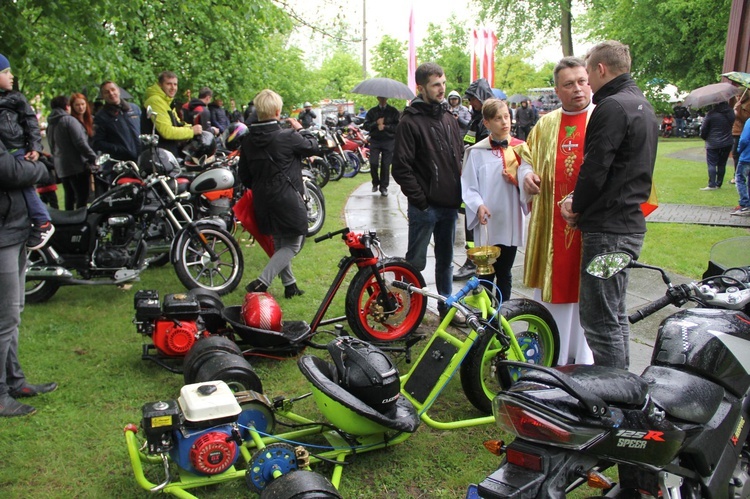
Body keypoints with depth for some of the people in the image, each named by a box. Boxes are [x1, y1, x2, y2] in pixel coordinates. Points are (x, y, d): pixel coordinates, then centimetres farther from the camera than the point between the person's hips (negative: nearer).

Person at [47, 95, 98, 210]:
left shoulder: (50, 125, 16)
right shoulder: (69, 120, -10)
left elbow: (52, 147, 22)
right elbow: (80, 143, -17)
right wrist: (93, 158, -13)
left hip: (60, 167, 8)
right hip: (76, 166, -8)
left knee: (70, 196, 14)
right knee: (82, 197, -9)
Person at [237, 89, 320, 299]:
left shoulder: (248, 140, 1)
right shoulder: (287, 136, -16)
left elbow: (244, 174, 8)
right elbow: (313, 147, 0)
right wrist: (300, 129, 14)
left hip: (263, 201, 7)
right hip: (287, 199, -7)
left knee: (279, 244, 20)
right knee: (293, 244, 3)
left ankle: (289, 285, 29)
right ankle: (261, 283, -8)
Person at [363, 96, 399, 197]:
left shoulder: (393, 111, 6)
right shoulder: (372, 111, 12)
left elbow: (398, 126, -4)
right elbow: (365, 125, 4)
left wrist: (385, 126, -15)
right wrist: (376, 123, -12)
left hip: (389, 141, -1)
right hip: (375, 141, 1)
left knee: (386, 165, -1)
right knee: (373, 163, -6)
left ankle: (383, 187, 10)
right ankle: (375, 183, 17)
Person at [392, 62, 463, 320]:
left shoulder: (449, 119, 12)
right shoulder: (410, 122, -9)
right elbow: (401, 168, -13)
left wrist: (458, 193, 10)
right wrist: (420, 199, -14)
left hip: (450, 205, 6)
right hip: (424, 207, -6)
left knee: (445, 260, 16)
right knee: (416, 262, 1)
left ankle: (446, 307, 29)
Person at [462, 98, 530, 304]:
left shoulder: (520, 148, 5)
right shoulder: (477, 152, -3)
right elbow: (468, 186, -4)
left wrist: (517, 179, -14)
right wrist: (478, 205, -20)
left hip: (511, 223, 3)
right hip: (487, 224, -3)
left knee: (504, 273, 15)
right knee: (486, 274, 5)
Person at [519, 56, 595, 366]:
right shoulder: (545, 125, 13)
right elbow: (528, 157, 22)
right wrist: (526, 174, -1)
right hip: (551, 221, 3)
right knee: (551, 284, 7)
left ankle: (584, 358, 16)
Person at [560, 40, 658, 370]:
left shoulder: (612, 108, -15)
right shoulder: (642, 106, 18)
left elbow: (596, 167, -20)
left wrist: (576, 206, -2)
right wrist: (579, 201, 11)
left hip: (607, 230, -11)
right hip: (630, 224, 11)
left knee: (599, 321, -4)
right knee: (615, 316, 21)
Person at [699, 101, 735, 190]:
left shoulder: (711, 114, -12)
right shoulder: (730, 113, 4)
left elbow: (704, 129, -7)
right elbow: (731, 125, 16)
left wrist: (704, 137, 11)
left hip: (713, 144, -5)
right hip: (727, 143, 5)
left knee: (712, 164, -3)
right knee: (722, 164, 10)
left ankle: (712, 185, -10)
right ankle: (719, 184, 14)